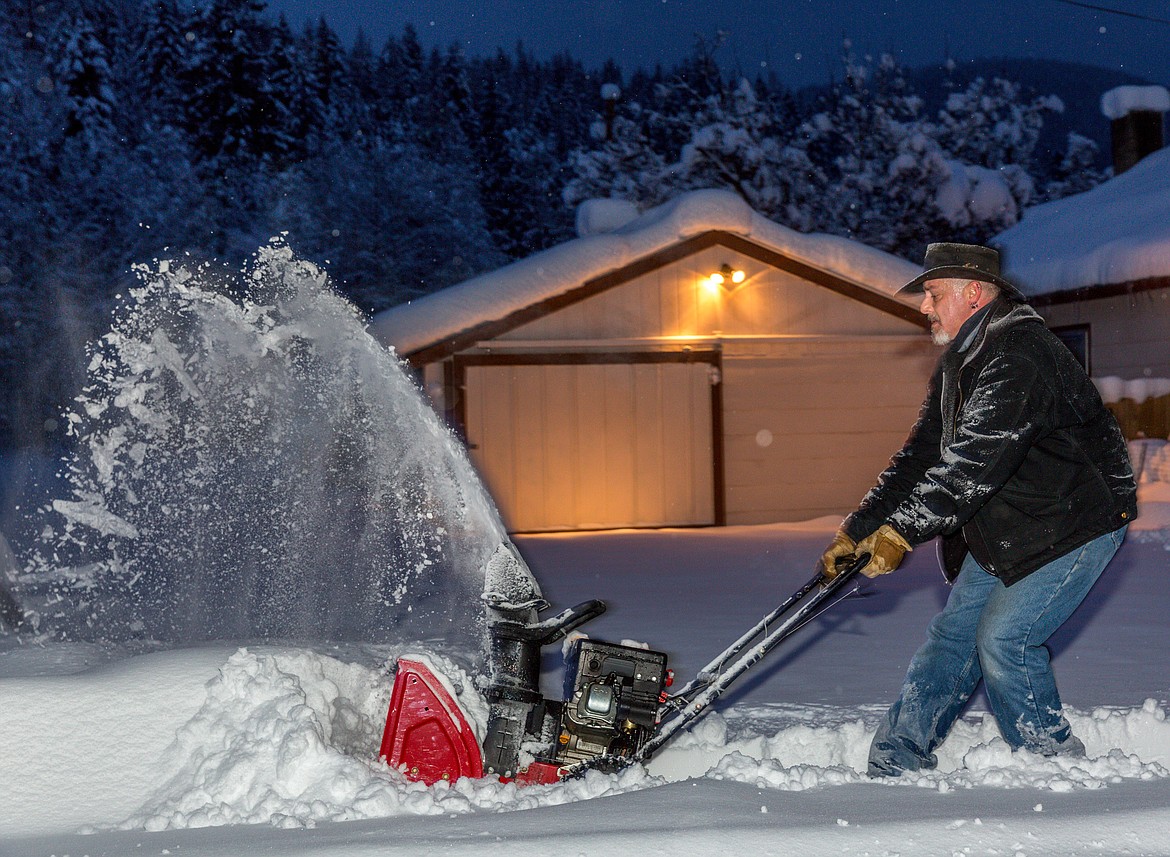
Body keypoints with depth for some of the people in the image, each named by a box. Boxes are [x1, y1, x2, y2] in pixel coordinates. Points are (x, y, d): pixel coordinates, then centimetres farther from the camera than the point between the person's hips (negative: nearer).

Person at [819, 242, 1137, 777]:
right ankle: (895, 763, 10)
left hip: (1076, 522, -9)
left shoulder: (1019, 357, -25)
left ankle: (1055, 767, 3)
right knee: (954, 633, 6)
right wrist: (858, 530, 3)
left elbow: (974, 463, -32)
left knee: (1004, 637, -15)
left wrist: (902, 530, -32)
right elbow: (921, 455, 10)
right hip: (1001, 531, 9)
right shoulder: (957, 365, 9)